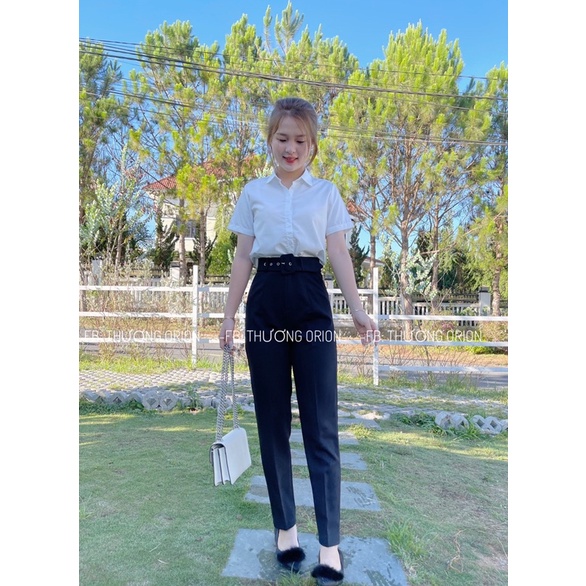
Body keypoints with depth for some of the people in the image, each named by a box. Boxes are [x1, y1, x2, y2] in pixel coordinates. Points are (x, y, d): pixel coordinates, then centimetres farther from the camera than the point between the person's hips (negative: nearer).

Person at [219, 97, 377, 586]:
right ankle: (285, 527, 22)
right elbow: (244, 257, 10)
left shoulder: (327, 192, 12)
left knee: (321, 423, -3)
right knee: (273, 420, 7)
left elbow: (339, 253, 4)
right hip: (265, 302, 2)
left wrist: (357, 309, -8)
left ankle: (330, 545, 6)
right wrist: (230, 312, 5)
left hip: (311, 301, -1)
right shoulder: (253, 193, 13)